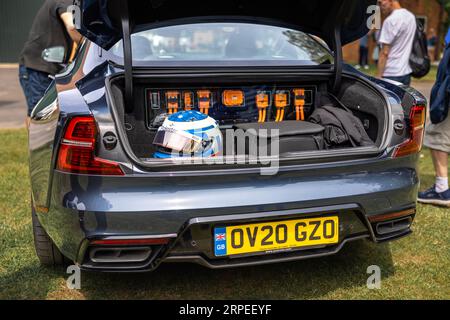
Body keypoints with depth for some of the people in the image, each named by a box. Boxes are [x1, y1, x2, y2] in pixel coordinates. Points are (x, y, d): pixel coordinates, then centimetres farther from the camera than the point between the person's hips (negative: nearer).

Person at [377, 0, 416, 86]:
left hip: (391, 75, -9)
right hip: (406, 72, 9)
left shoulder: (390, 20, -14)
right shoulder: (411, 16, 13)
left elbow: (384, 53, -15)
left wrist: (379, 76, -13)